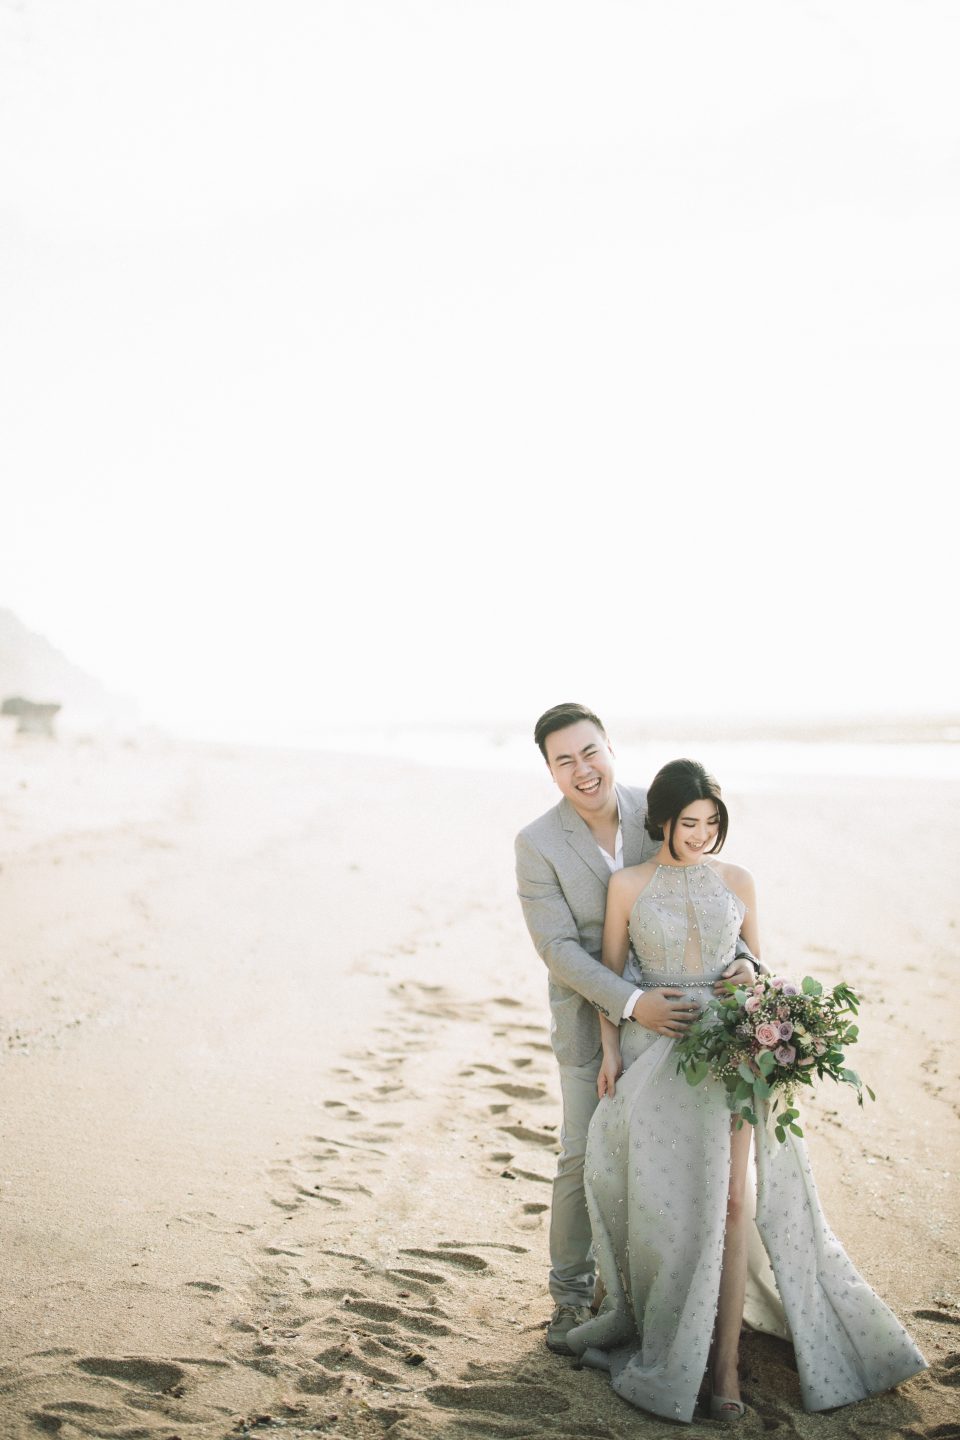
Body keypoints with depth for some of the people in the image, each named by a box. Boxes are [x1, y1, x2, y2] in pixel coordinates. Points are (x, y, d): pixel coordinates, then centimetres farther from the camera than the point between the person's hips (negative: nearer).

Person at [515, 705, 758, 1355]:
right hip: (593, 1016, -3)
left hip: (669, 1007, 3)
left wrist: (742, 960, -23)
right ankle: (572, 1294, 23)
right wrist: (633, 1003, -31)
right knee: (585, 1157, 4)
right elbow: (559, 948, -19)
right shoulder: (538, 845, -17)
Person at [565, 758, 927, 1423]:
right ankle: (662, 1343, 19)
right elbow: (610, 973, 6)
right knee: (664, 1202, 0)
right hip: (653, 1051, -1)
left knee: (728, 1201, -5)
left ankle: (724, 1359, 1)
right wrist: (610, 1051, -3)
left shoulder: (738, 882, 5)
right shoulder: (628, 886, 0)